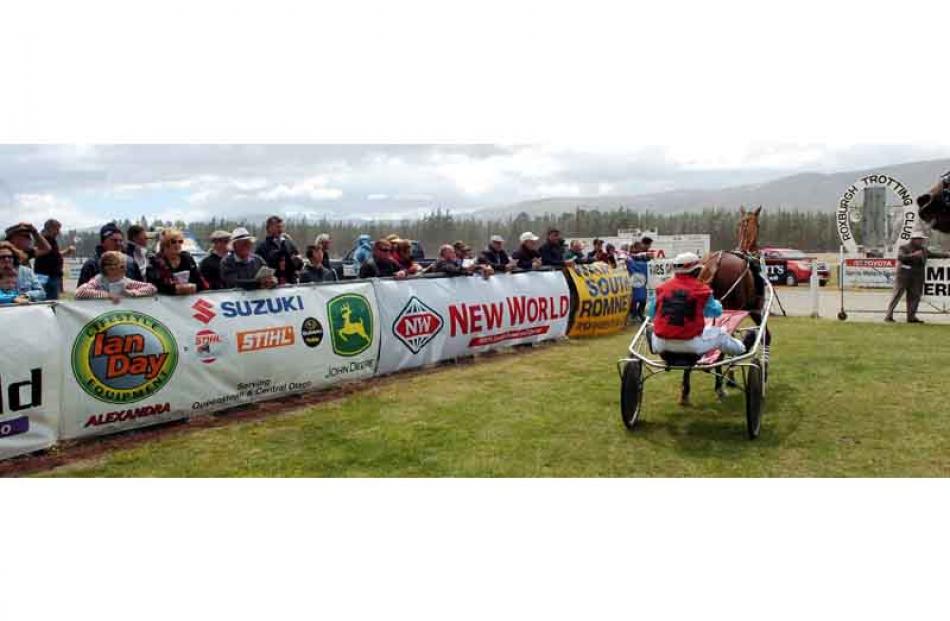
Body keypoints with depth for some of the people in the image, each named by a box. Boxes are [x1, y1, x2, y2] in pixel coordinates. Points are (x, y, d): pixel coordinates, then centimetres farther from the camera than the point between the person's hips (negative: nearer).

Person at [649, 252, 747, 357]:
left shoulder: (662, 288, 1)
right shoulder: (701, 289, -5)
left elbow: (650, 312, 10)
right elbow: (716, 311, 10)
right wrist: (716, 302, 34)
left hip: (662, 343, 1)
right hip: (691, 344, -1)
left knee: (654, 333, 38)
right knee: (719, 333, 26)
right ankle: (742, 348, 50)